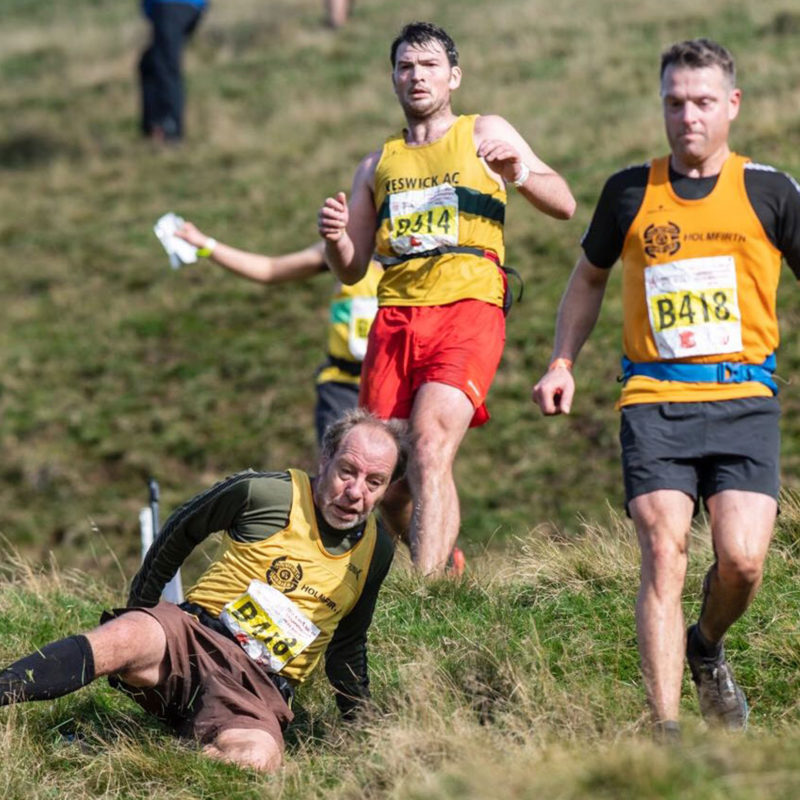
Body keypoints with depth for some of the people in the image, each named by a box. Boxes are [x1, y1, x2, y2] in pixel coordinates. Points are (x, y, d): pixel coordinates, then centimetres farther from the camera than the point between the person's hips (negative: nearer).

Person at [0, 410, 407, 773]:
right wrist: (139, 609, 15)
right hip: (195, 638, -1)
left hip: (259, 689, 1)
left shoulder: (375, 549, 11)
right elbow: (181, 530, 14)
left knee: (258, 756, -37)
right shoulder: (264, 493, -2)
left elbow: (347, 646, 27)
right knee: (123, 638, -38)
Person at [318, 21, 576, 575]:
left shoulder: (483, 134, 12)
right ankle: (442, 562, 29)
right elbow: (352, 269, 21)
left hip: (468, 309, -4)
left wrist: (521, 175, -15)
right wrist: (335, 238, -2)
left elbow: (564, 205, 5)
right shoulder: (377, 165, 21)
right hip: (394, 318, 5)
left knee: (429, 449, -24)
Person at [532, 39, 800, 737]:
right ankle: (666, 730, -12)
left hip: (743, 398, 0)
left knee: (742, 557, -13)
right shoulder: (630, 192, 9)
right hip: (655, 399, 0)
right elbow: (590, 277, 24)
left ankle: (707, 649, 22)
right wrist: (562, 363, 13)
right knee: (663, 554, -13)